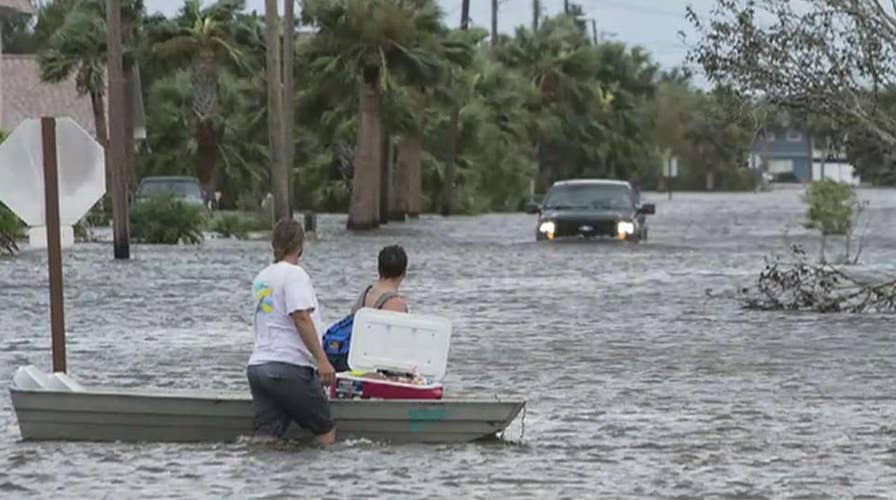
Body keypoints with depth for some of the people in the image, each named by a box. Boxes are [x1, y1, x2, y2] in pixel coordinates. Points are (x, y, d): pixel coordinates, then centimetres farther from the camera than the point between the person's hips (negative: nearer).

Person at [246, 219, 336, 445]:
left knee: (265, 439, 0)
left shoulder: (262, 277, 19)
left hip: (257, 365, 8)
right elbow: (301, 318, -17)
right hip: (289, 367, -7)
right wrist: (321, 360, -20)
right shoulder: (294, 274, -6)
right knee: (326, 431, 5)